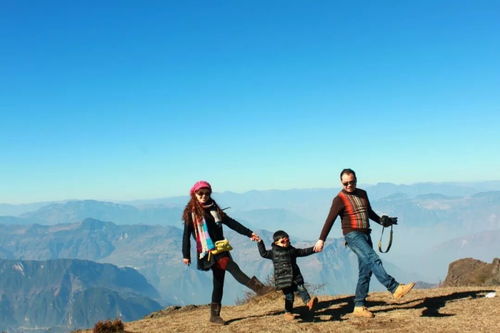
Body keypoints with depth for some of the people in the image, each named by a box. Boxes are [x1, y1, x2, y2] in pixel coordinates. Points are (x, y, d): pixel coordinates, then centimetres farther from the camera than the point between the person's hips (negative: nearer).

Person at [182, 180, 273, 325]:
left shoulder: (214, 209, 14)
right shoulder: (191, 212, -1)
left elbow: (231, 222, 12)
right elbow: (186, 234, -4)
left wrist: (249, 233, 7)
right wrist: (186, 255, -9)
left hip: (220, 249, 6)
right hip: (208, 252, -6)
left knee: (219, 282, 8)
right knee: (233, 268, -24)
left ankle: (215, 315, 15)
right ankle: (256, 286, -29)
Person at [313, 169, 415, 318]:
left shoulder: (362, 193, 14)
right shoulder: (340, 199, -6)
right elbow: (330, 220, -10)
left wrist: (381, 220, 16)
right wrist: (321, 240, -13)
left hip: (365, 235, 7)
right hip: (353, 235, -7)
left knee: (366, 271, 5)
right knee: (373, 260, -25)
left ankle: (359, 307, 10)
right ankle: (395, 288, -33)